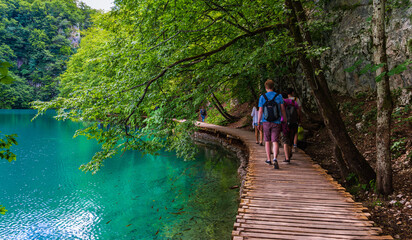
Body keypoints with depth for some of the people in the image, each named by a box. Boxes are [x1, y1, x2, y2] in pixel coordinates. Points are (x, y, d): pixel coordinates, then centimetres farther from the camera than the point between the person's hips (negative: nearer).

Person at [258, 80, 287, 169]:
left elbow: (260, 111, -2)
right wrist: (285, 120, 10)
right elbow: (283, 110, 1)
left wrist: (258, 122, 7)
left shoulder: (262, 97, -1)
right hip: (276, 122, 0)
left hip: (266, 122, 0)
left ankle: (268, 159, 22)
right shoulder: (279, 96, 0)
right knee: (275, 141, -2)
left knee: (267, 141, 14)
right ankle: (275, 159, -21)